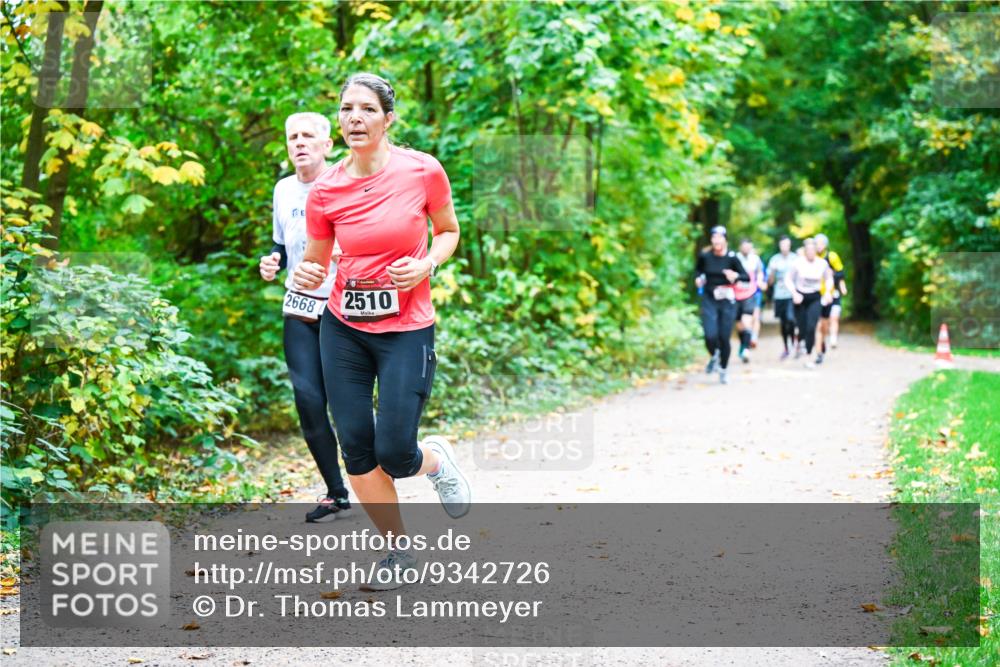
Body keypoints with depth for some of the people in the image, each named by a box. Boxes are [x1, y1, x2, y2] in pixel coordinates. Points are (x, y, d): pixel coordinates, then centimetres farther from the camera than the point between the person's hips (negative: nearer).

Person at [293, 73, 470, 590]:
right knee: (356, 450, 2)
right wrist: (305, 277, -17)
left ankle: (435, 459, 28)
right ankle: (399, 552, 22)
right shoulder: (325, 190, -4)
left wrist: (426, 264, -12)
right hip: (343, 329, 3)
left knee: (394, 456, -10)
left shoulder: (423, 172, -9)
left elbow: (448, 231, 8)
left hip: (407, 330, -3)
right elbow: (316, 265, 6)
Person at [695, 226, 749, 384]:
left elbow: (746, 276, -7)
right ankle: (714, 356, 22)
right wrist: (698, 278, -2)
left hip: (727, 300, -1)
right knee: (710, 336, -13)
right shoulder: (705, 256, -4)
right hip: (709, 300, 1)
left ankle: (724, 369, 24)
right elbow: (698, 269, 18)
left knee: (724, 337, 1)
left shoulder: (731, 257, -10)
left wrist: (736, 276, -26)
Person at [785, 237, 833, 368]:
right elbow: (788, 279, -2)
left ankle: (809, 357, -7)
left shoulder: (822, 263, -2)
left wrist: (828, 291, -2)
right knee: (803, 329, 2)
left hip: (815, 298, 1)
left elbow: (829, 279, 14)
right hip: (800, 298, -1)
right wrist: (794, 293, -15)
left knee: (811, 327, -16)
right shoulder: (798, 263, -9)